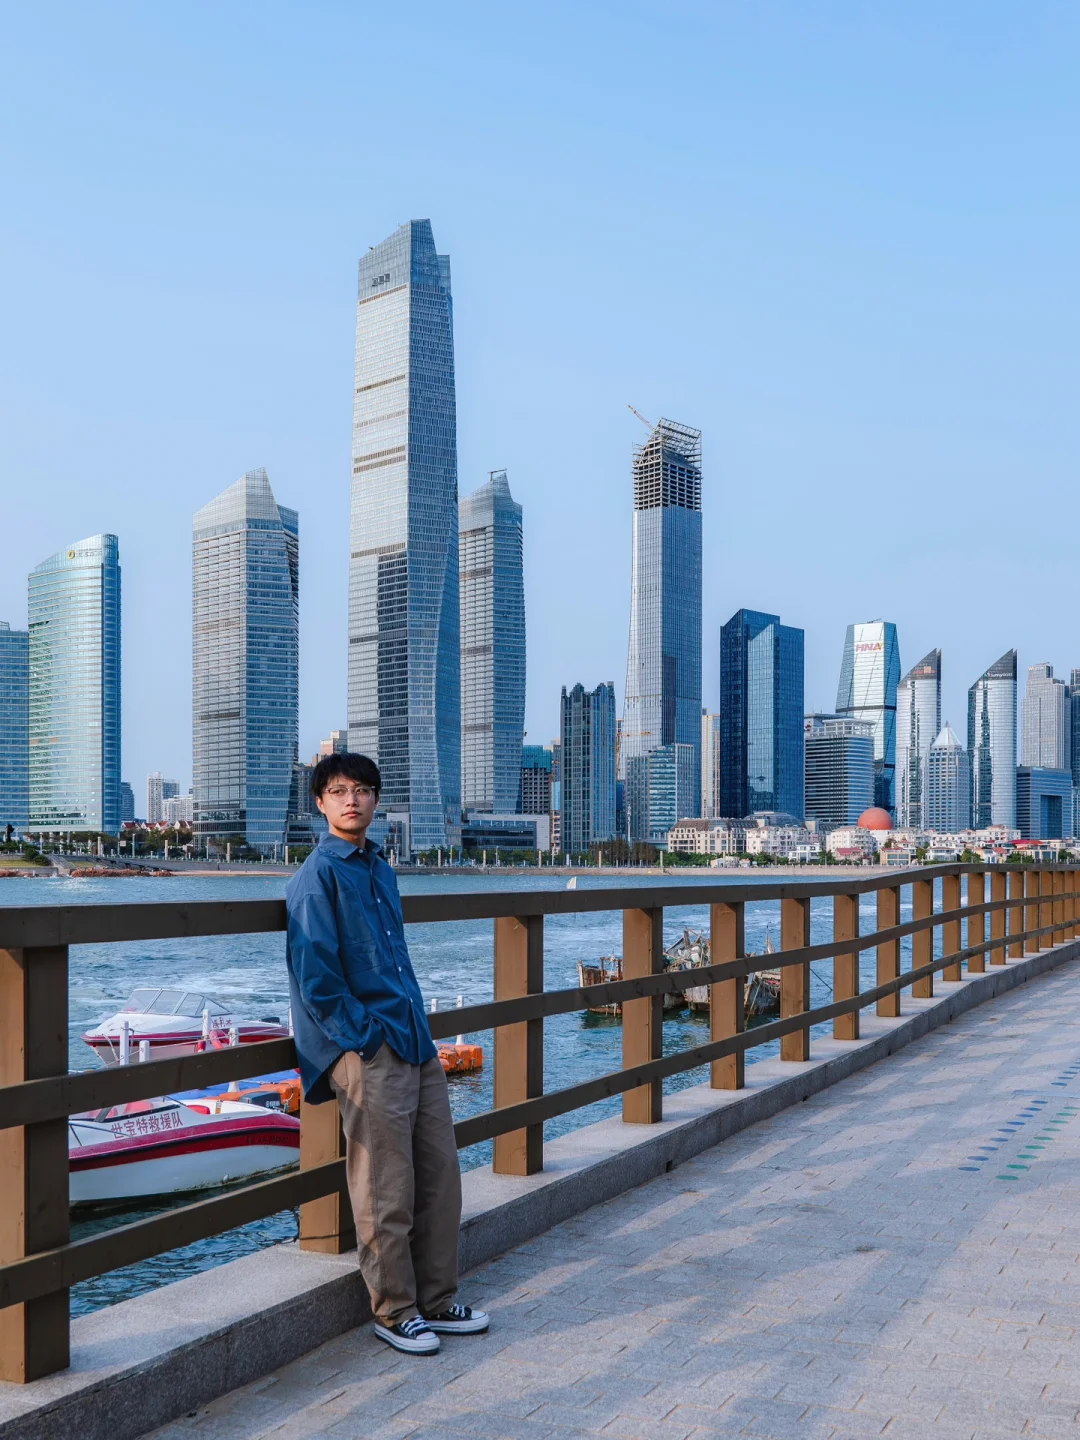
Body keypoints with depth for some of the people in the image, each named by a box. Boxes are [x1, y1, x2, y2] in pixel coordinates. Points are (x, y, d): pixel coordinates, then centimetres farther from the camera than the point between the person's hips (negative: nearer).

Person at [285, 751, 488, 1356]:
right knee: (387, 1192, -1)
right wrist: (365, 1037, -13)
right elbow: (314, 974, -13)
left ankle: (437, 1301, 24)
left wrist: (419, 1029, 13)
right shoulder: (319, 874, -8)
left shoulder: (381, 869, 16)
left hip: (416, 1045, 8)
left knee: (441, 1177, 11)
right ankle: (395, 1312, 15)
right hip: (368, 1056, -8)